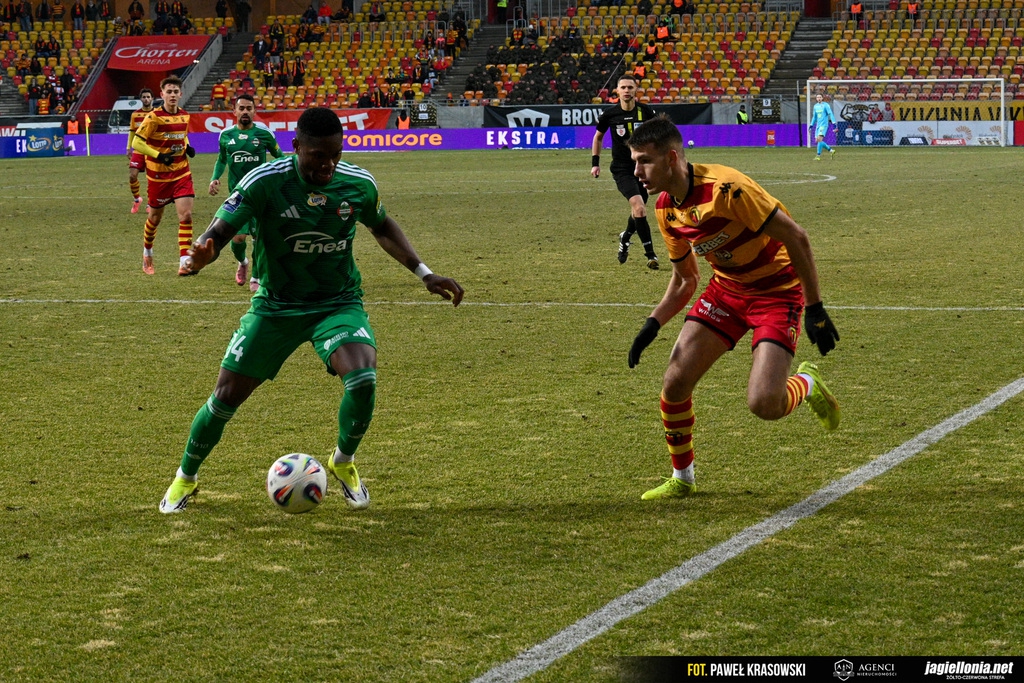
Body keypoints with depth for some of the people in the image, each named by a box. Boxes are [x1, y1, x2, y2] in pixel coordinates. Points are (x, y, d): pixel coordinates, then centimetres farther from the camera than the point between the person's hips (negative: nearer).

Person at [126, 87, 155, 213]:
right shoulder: (135, 114, 6)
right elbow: (132, 132, 14)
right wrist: (129, 148, 10)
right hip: (138, 150, 2)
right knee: (132, 176, -8)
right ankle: (136, 199, 14)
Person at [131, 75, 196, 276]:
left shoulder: (184, 116, 4)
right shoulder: (154, 117, -13)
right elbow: (137, 143, -13)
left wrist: (187, 147, 2)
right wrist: (158, 155, -23)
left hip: (181, 173, 3)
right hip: (158, 175, -3)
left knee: (186, 215, -12)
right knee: (155, 217, 12)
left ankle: (184, 263, -14)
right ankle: (147, 253, 38)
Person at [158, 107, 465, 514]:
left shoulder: (359, 184, -11)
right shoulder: (264, 182, -21)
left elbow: (382, 226, 11)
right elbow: (218, 233, -22)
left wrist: (423, 273, 5)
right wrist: (199, 256, -46)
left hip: (339, 304, 1)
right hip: (275, 307, -1)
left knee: (363, 379, -25)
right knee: (226, 396, 0)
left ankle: (343, 462, 6)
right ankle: (186, 478, 28)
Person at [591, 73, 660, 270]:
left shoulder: (646, 111, -5)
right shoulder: (609, 114, -6)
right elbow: (598, 137, 12)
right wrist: (595, 163, 8)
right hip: (621, 169, -3)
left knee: (638, 210, 12)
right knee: (638, 207, -21)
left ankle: (625, 238, 46)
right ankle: (651, 255, -17)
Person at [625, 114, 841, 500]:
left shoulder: (724, 188, -28)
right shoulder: (666, 209, -2)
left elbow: (796, 237, -24)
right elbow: (684, 281, 12)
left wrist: (814, 309, -22)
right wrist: (652, 325, -3)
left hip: (777, 291, -7)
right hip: (725, 289, 7)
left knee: (763, 404, -21)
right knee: (674, 384, -4)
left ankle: (808, 384, 15)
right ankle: (682, 478, 18)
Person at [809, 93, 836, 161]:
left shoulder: (825, 105, -5)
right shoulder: (815, 106, 14)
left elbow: (830, 113, -10)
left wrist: (833, 122, -20)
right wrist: (811, 124, 22)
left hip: (824, 125, -8)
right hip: (818, 125, 8)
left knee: (819, 139, -19)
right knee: (817, 140, 4)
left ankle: (818, 156, -17)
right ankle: (831, 151, 18)